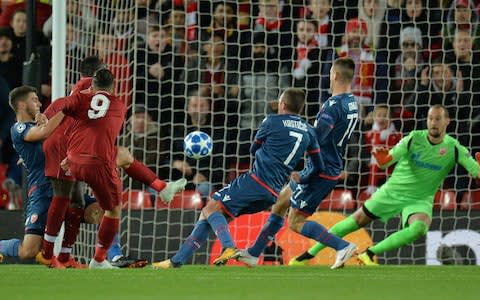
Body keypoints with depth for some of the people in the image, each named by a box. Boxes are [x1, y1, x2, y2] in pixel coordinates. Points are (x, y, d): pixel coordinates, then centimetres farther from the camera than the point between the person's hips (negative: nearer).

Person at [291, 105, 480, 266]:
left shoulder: (454, 149, -13)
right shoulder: (415, 138, -12)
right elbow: (386, 161, -16)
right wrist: (382, 159, -41)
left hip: (420, 200, -1)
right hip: (393, 191, 1)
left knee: (420, 228, -32)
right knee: (358, 220, 3)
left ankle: (369, 254, -21)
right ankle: (310, 253, 18)